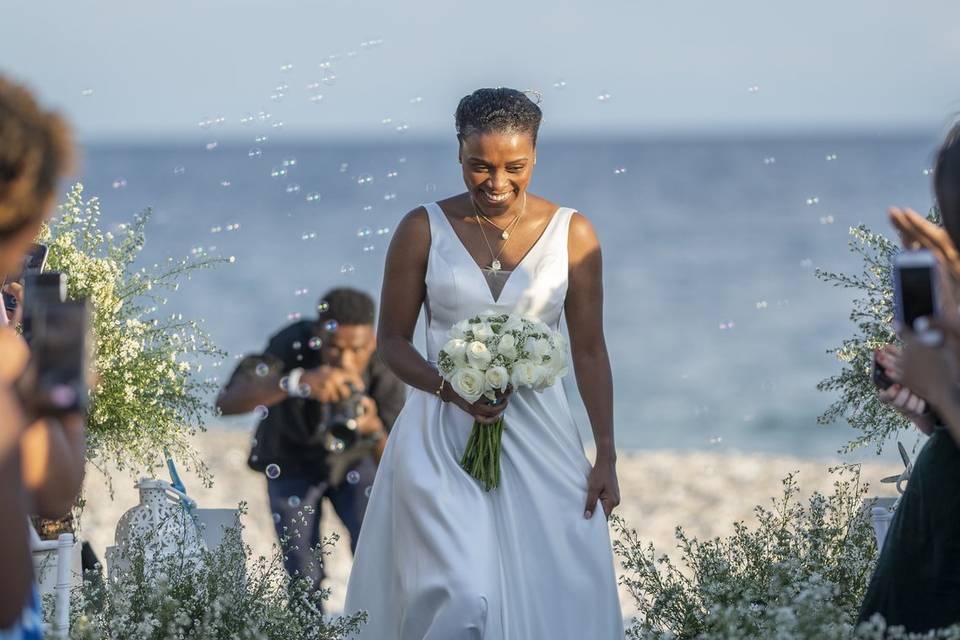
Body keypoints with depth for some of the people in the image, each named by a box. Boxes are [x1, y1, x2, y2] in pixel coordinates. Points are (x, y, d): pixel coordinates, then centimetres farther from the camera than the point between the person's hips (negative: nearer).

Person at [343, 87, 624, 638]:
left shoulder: (572, 234, 2)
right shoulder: (424, 230, -1)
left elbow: (590, 352, 5)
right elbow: (393, 340, 3)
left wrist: (606, 457, 1)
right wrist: (450, 390, -15)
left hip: (540, 438, 2)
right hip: (444, 438, -1)